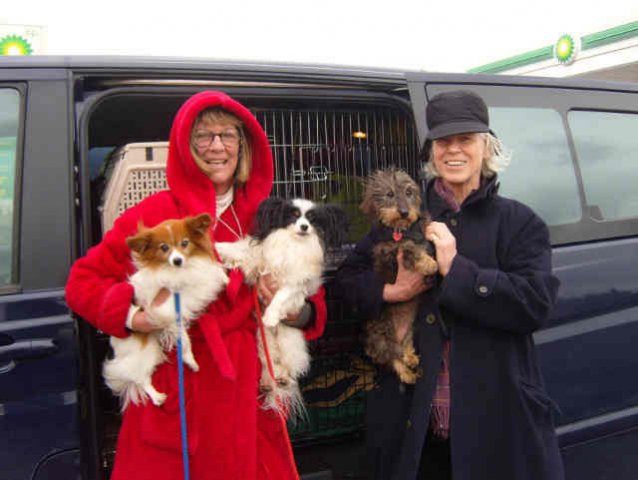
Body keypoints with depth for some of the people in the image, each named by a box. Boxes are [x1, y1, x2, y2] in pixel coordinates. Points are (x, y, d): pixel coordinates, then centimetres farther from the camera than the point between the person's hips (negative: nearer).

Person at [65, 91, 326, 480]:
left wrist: (298, 312, -9)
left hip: (249, 391, 3)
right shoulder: (156, 213, -4)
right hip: (178, 395, -3)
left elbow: (312, 299, 14)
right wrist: (131, 315, -16)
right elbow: (84, 280, 1)